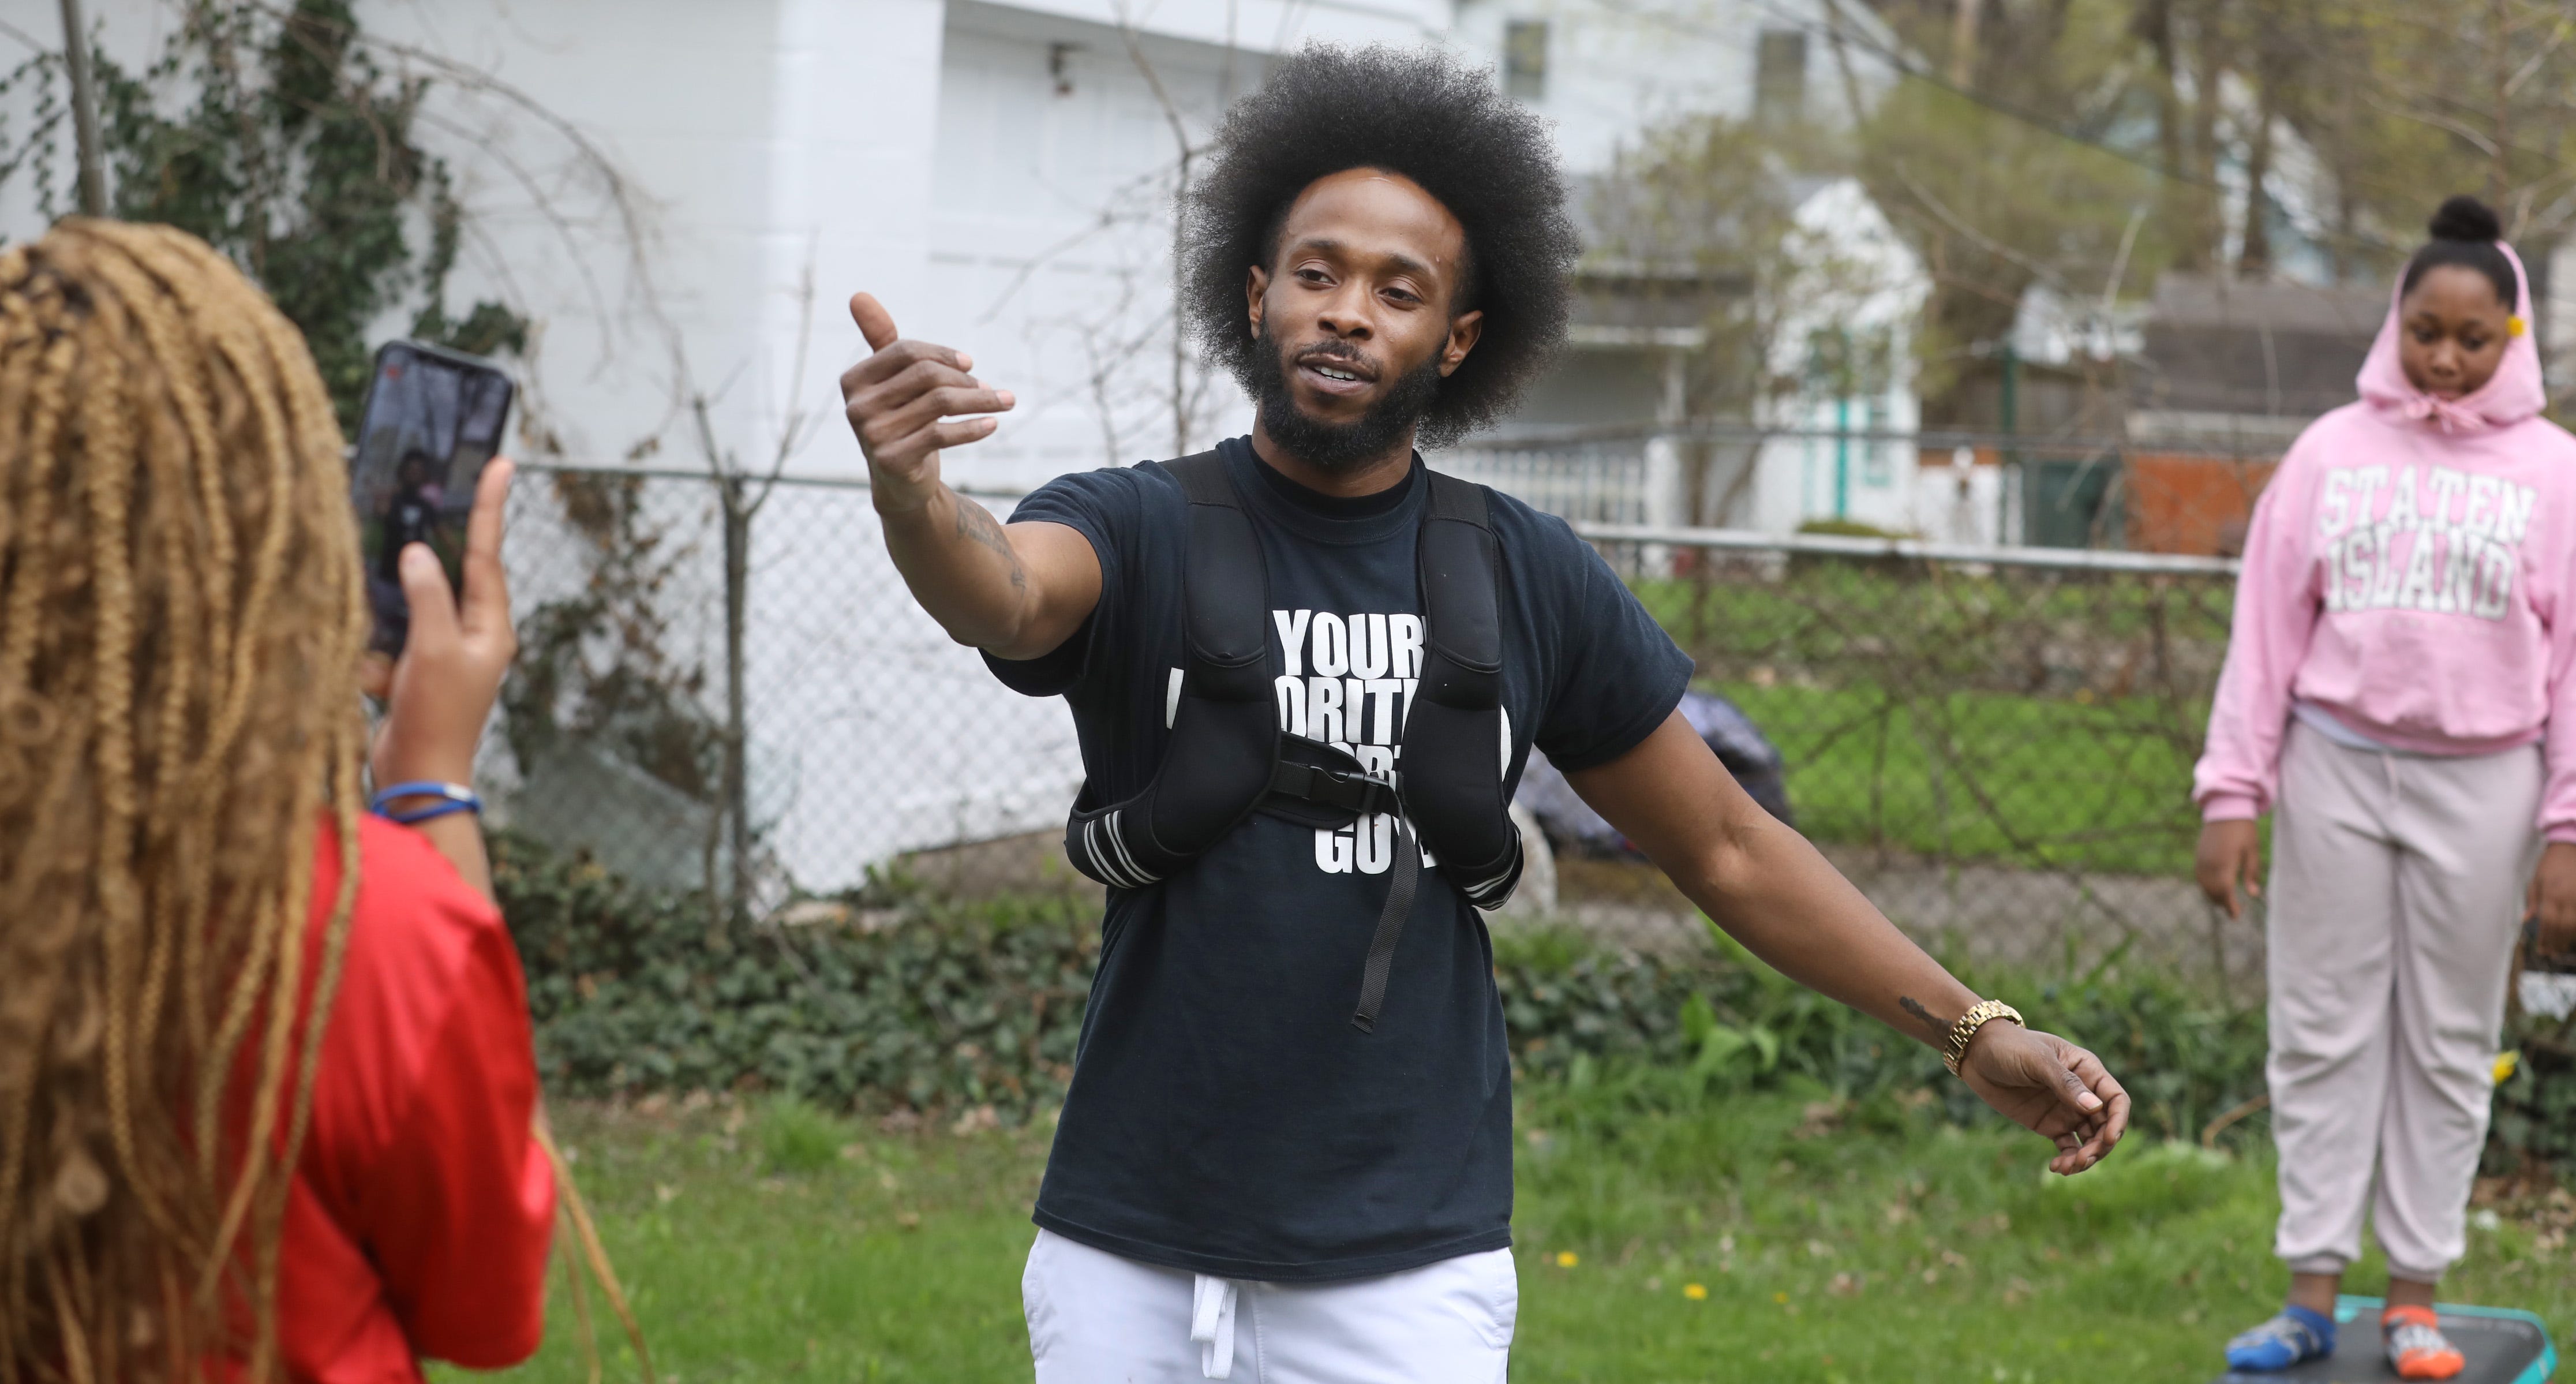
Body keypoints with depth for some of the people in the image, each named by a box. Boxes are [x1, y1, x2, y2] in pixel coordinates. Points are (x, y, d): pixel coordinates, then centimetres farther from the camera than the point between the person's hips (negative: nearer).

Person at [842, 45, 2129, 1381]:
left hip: (1405, 1272, 1)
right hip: (1130, 1258, 0)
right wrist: (910, 493, -50)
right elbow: (1004, 594, -27)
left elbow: (1729, 853, 12)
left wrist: (1974, 1030, 7)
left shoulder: (1528, 579, 3)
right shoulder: (1137, 531, -3)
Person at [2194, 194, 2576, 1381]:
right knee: (2326, 1030, 2)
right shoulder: (2333, 452, 3)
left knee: (2449, 1045, 5)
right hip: (2336, 762, 1)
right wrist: (2233, 792, -2)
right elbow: (2268, 628, 3)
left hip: (2480, 784, 0)